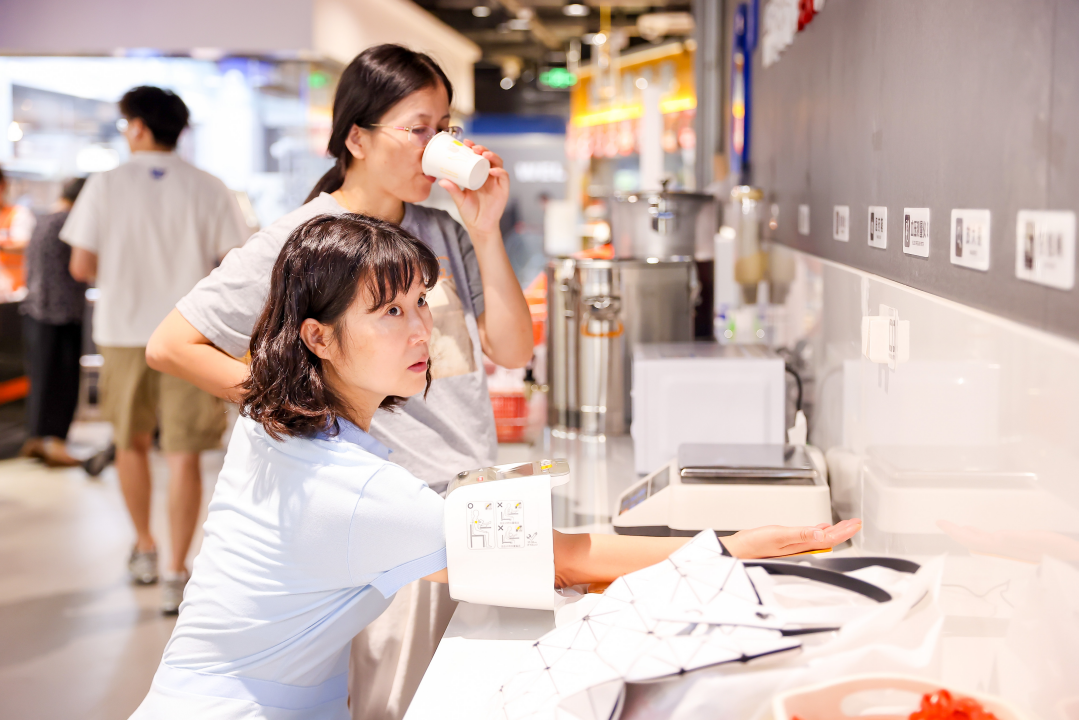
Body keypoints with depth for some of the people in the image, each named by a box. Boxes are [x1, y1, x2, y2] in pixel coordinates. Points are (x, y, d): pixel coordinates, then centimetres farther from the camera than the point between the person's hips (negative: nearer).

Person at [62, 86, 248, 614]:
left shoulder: (105, 186, -4)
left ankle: (144, 550, 34)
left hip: (124, 331, 1)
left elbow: (82, 267, -5)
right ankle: (176, 575, -1)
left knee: (131, 442, 20)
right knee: (183, 455, 2)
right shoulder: (208, 189, -3)